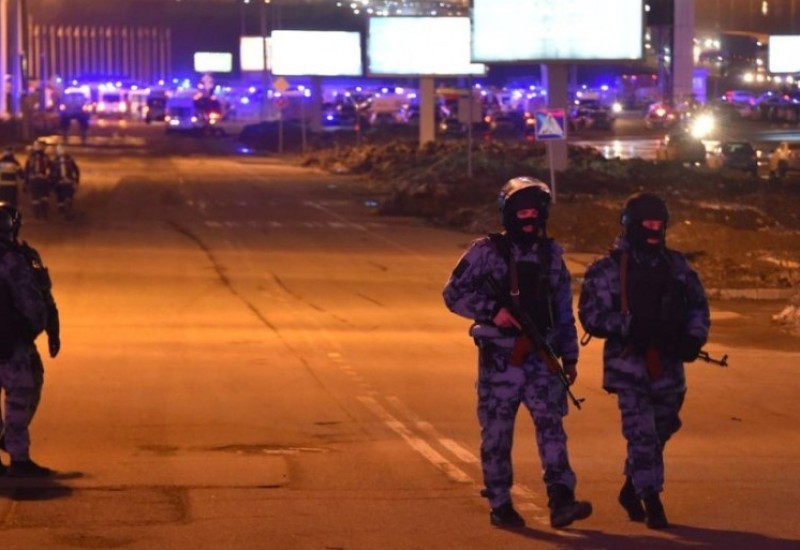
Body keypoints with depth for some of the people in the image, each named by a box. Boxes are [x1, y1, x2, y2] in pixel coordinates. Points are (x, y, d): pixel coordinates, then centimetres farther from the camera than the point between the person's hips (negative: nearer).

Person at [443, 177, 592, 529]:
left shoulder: (551, 254, 11)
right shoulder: (486, 251, -2)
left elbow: (563, 309, 17)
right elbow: (454, 294, -6)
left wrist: (569, 356, 15)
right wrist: (493, 311, -18)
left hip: (541, 358, 3)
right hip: (500, 358, -3)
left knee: (551, 424, -9)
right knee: (497, 431, 2)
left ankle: (560, 500, -15)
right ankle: (500, 504, 12)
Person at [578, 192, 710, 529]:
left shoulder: (676, 266, 9)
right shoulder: (608, 270, -5)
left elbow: (697, 305, 13)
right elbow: (591, 315, -10)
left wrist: (694, 338, -5)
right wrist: (630, 327, -23)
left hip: (668, 365, 5)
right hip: (628, 365, -5)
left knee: (659, 433, 16)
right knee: (642, 435, -11)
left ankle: (632, 490, 35)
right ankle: (652, 502, -5)